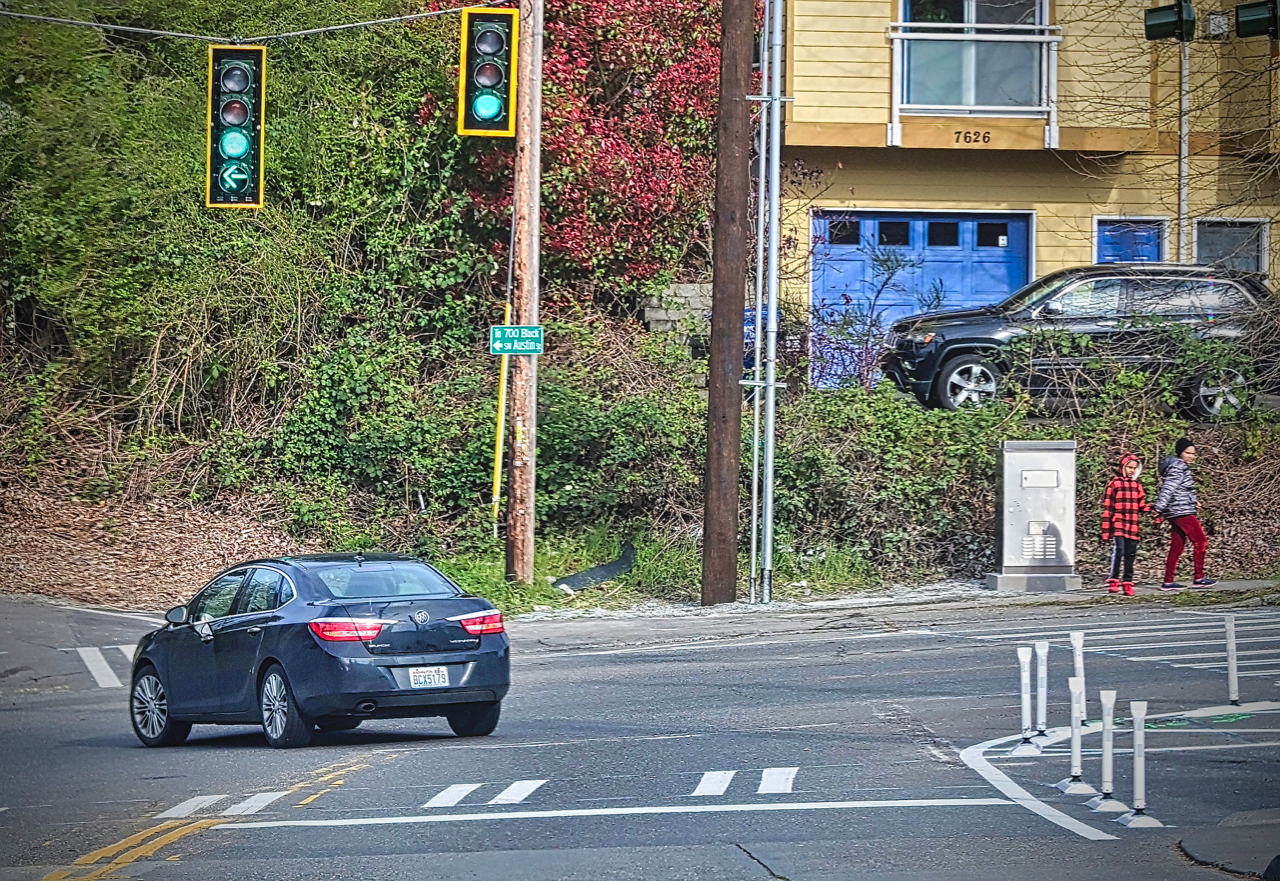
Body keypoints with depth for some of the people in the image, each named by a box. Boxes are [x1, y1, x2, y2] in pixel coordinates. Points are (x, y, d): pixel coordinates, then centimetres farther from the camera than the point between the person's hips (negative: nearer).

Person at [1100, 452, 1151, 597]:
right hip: (1118, 524, -5)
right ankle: (1113, 581, -12)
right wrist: (1106, 529, -5)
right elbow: (1107, 507, 1)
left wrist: (1150, 508, -6)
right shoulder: (1114, 484, 2)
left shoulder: (1137, 485, 16)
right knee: (1118, 550, -18)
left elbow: (1141, 506, 17)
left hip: (1133, 526, 5)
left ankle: (1127, 583, 11)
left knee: (1130, 554, 5)